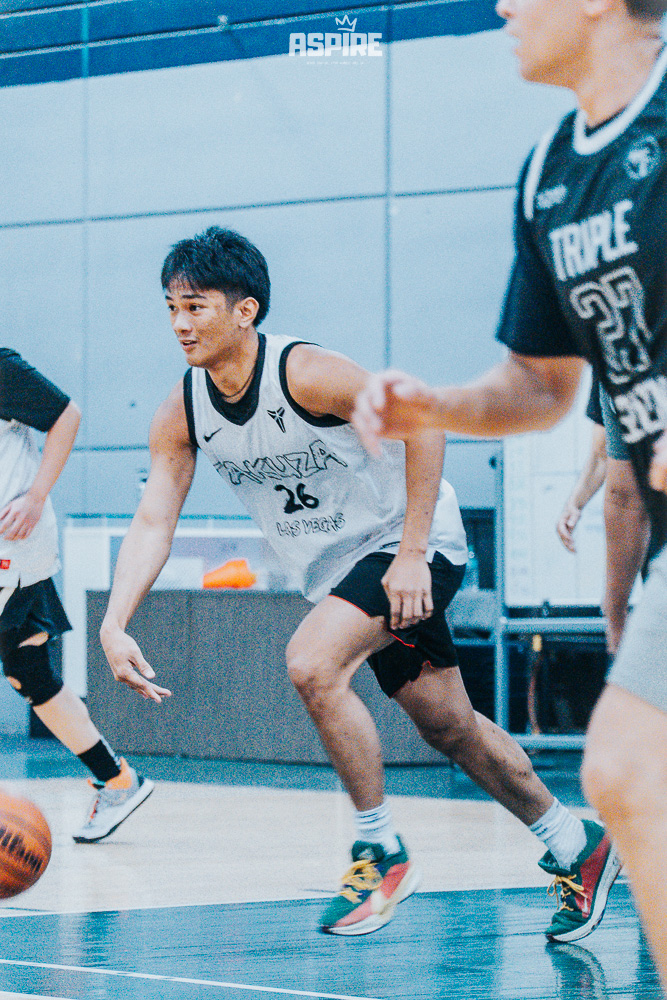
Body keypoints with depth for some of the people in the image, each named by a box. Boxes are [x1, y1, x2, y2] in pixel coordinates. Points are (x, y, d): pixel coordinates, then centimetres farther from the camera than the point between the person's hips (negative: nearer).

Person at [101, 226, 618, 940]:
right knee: (449, 728, 12)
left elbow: (422, 421, -23)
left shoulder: (305, 374, -25)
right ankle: (576, 846, 30)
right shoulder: (182, 414, -6)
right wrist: (115, 625, -23)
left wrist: (412, 556, -26)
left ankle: (383, 852, -13)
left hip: (409, 545, -7)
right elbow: (152, 522, -8)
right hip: (338, 569, 7)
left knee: (311, 664, -28)